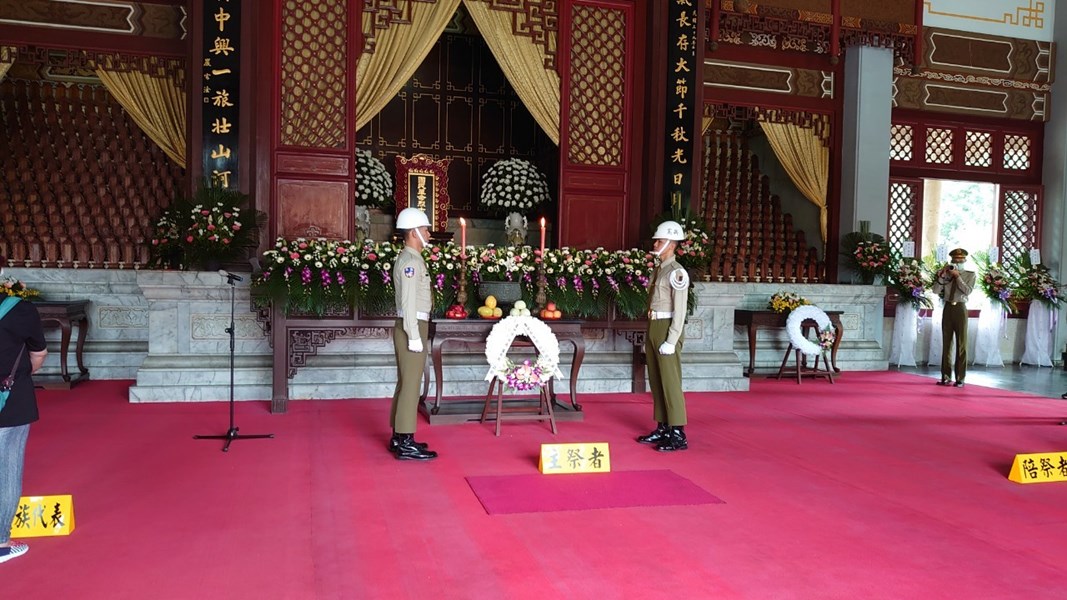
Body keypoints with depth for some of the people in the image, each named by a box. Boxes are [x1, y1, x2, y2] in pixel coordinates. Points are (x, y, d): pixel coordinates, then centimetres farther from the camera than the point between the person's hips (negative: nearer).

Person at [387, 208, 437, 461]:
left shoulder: (410, 259, 17)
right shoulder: (410, 261, -14)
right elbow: (408, 301, -20)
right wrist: (414, 336, -21)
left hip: (411, 327, 11)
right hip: (411, 328, -11)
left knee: (406, 383, 14)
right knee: (411, 385, -8)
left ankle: (399, 436, 22)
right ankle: (405, 443, -5)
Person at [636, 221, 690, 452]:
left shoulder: (676, 272, -11)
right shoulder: (658, 270, 15)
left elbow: (680, 311, -15)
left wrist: (670, 341, -19)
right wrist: (649, 337, 16)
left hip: (667, 329, -9)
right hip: (653, 328, 9)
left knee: (670, 382, -7)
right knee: (656, 381, 12)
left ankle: (678, 434, -2)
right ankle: (662, 428, 21)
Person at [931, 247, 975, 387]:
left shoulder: (970, 275, 2)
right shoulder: (946, 274, 6)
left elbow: (967, 290, -14)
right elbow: (935, 290, -4)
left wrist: (957, 276, -16)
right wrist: (942, 275, -12)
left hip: (960, 309, -2)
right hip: (948, 308, 3)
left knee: (961, 344, 1)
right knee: (946, 344, 7)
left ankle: (960, 378, 5)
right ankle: (946, 377, 13)